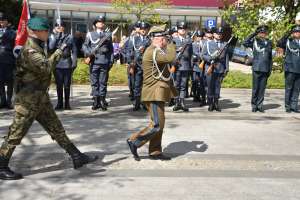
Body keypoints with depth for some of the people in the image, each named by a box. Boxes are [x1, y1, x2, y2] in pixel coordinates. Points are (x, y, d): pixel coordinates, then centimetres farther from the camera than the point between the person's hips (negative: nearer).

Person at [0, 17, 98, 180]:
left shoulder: (38, 47, 14)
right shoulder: (30, 50, -17)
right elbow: (46, 67, -31)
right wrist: (60, 51, -25)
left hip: (41, 97, 10)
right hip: (28, 99, -10)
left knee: (56, 128, 11)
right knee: (16, 133, -1)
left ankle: (77, 157, 15)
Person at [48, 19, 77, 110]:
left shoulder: (69, 37, 7)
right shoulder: (52, 37, 7)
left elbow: (74, 50, 6)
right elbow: (50, 47, -9)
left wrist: (74, 63, -1)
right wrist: (56, 36, -10)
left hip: (67, 64, 0)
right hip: (57, 64, 0)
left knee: (67, 85, 4)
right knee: (59, 85, 4)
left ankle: (67, 103, 14)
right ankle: (60, 103, 14)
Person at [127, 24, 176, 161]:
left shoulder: (157, 51, 18)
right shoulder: (152, 51, -16)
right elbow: (170, 58, -29)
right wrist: (170, 45, -11)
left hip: (158, 93, 11)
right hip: (154, 93, -11)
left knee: (159, 124, 13)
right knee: (157, 125, -9)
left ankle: (155, 152, 20)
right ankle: (134, 141, 2)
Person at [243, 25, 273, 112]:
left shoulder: (269, 42, 13)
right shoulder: (254, 41, 4)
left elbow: (270, 57, 17)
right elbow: (245, 43, -16)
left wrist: (270, 69, 11)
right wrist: (254, 34, -16)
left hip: (265, 69, 3)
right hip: (256, 68, -3)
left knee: (262, 88, 5)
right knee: (255, 88, 0)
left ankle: (260, 105, 13)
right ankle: (254, 105, 9)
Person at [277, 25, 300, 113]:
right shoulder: (288, 41, 2)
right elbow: (279, 44, -16)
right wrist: (287, 35, -25)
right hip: (290, 69, -3)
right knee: (289, 88, 2)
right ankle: (287, 106, 9)